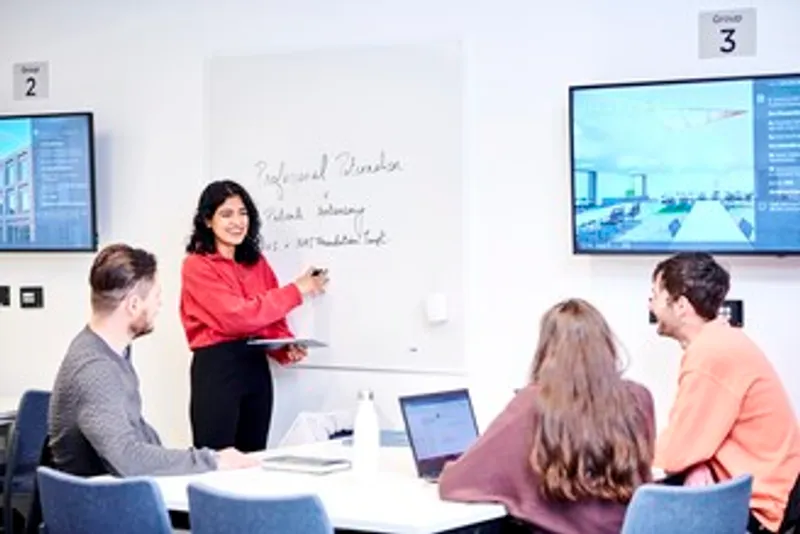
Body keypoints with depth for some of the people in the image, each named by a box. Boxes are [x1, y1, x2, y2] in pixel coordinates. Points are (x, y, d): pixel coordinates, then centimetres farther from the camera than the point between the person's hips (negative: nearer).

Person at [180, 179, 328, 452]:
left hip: (257, 368, 6)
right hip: (216, 369, -6)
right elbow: (236, 316, -17)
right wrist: (296, 291, -12)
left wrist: (287, 348, -6)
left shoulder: (257, 263, 13)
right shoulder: (197, 265, -7)